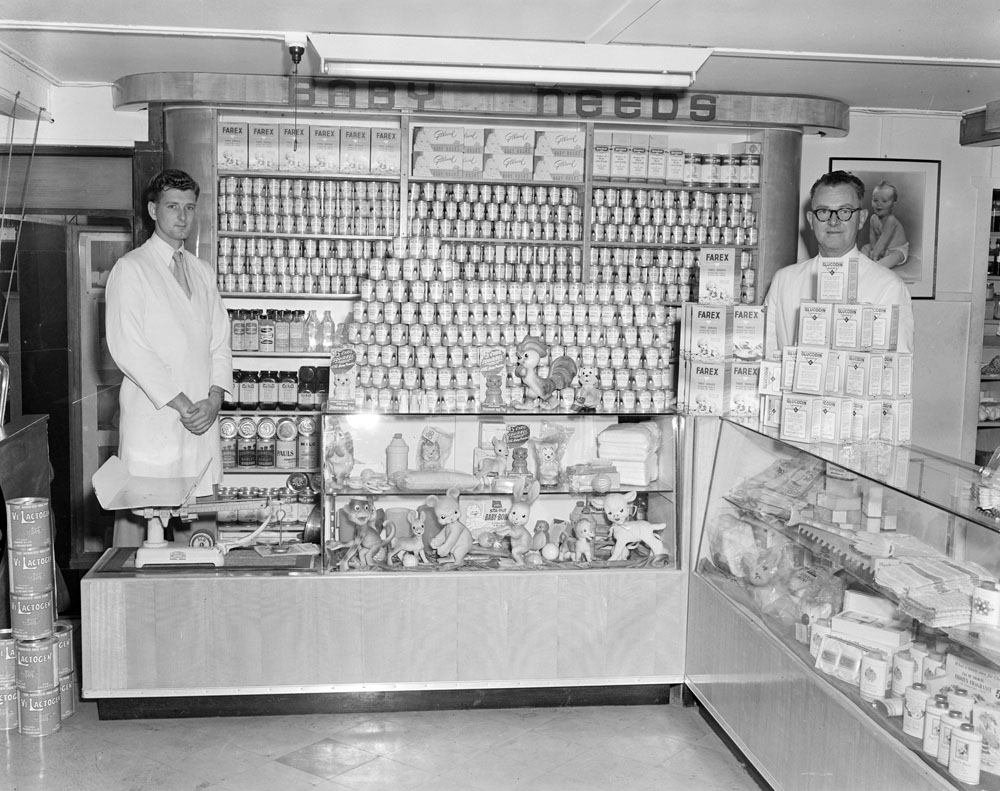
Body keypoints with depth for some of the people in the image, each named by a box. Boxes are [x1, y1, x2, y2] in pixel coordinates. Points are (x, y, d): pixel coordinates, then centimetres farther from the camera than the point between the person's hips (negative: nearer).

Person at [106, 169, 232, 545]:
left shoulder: (203, 271, 17)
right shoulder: (130, 269, -1)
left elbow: (220, 341, 14)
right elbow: (127, 348, -10)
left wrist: (214, 399, -3)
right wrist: (179, 403, -13)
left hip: (202, 416, 5)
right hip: (152, 413, -5)